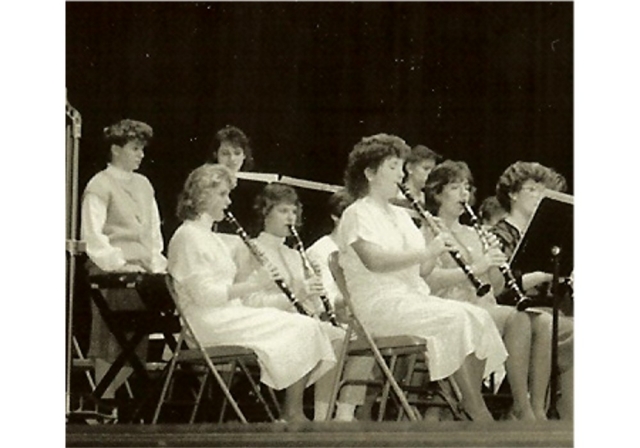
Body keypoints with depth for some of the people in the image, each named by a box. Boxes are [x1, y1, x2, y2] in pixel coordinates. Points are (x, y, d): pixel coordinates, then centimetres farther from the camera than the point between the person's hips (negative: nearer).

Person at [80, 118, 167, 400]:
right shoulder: (99, 186, -4)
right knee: (109, 346, -5)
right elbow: (93, 236, -12)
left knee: (135, 347, 4)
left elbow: (154, 230, 21)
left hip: (143, 274, 7)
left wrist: (156, 265, 9)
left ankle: (109, 393, 17)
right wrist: (118, 264, -19)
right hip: (112, 276, -7)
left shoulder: (143, 185, 17)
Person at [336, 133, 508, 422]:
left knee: (477, 317, -15)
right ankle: (477, 411, -23)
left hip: (415, 299, 8)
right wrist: (425, 251, -23)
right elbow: (374, 261, -21)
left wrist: (435, 251, -2)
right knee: (457, 320, -27)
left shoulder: (400, 215, 23)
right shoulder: (357, 215, -2)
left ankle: (472, 402, -15)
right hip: (380, 305, -8)